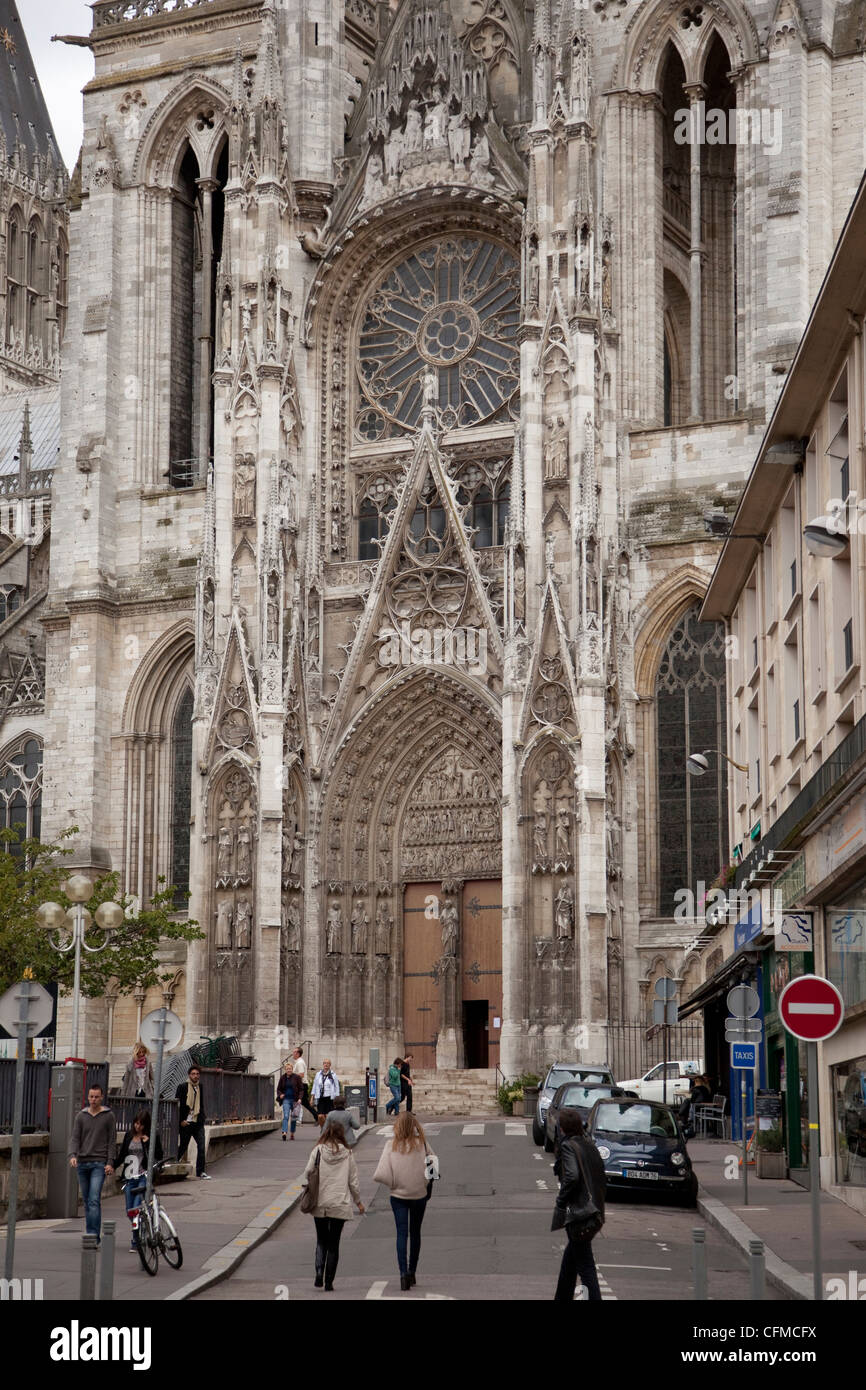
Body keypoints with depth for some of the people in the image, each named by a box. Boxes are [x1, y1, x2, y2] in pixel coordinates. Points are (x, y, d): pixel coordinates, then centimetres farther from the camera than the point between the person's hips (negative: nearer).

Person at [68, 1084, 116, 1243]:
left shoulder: (109, 1116, 2)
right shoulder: (81, 1116, 10)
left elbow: (112, 1140, 2)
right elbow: (74, 1137, 5)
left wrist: (110, 1162, -7)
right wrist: (72, 1155, -13)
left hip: (99, 1163, -4)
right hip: (82, 1163, 4)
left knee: (94, 1200, -15)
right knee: (87, 1201, 8)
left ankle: (94, 1235, -18)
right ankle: (90, 1235, 15)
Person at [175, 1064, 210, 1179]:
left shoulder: (201, 1087, 10)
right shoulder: (183, 1087, -4)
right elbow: (177, 1104, -5)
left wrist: (202, 1118, 9)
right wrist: (181, 1120, -9)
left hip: (198, 1122, 3)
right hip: (186, 1122, -3)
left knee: (201, 1146, -6)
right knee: (183, 1146, 5)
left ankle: (200, 1171, 0)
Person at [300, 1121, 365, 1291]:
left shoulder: (318, 1151, -3)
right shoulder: (347, 1153, -1)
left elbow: (307, 1173, -6)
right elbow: (353, 1181, 3)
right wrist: (358, 1201, 15)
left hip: (320, 1205, 0)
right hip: (340, 1205, 0)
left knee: (321, 1241, 14)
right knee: (334, 1244, 8)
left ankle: (319, 1272, -9)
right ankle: (329, 1282, 6)